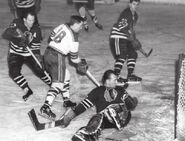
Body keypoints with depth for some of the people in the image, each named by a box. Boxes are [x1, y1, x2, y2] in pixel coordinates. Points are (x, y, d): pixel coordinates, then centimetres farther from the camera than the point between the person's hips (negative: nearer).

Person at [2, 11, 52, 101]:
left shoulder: (36, 30, -10)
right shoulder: (17, 24, -18)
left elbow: (36, 46, -7)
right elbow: (5, 35, -28)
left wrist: (37, 56, -26)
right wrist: (16, 34, -45)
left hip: (30, 54, 1)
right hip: (15, 54, -1)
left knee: (39, 70, -13)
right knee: (14, 72, -23)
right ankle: (27, 90, -7)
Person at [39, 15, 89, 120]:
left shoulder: (62, 26, 8)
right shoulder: (73, 37, -11)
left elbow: (51, 38, 16)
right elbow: (74, 57, -3)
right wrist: (80, 64, 16)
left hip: (48, 53, 9)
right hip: (57, 58, -9)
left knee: (66, 76, 24)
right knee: (58, 83, -9)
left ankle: (67, 100, 34)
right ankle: (46, 108, -21)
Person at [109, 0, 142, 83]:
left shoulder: (135, 15, 14)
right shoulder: (125, 13, -17)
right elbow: (121, 26, -25)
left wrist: (134, 39, 18)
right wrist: (129, 34, -32)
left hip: (126, 38, 10)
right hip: (117, 37, -10)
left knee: (133, 54, 7)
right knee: (122, 56, -18)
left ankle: (130, 75, 14)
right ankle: (116, 76, -18)